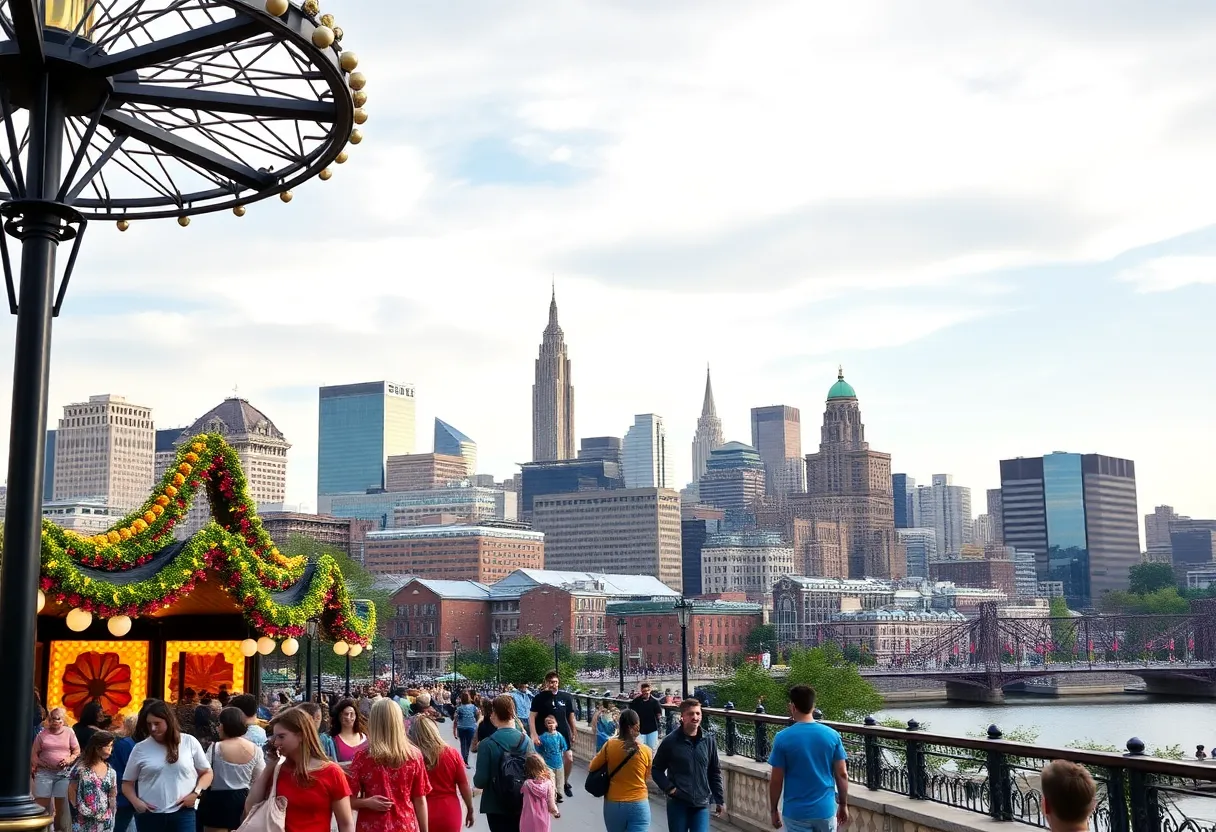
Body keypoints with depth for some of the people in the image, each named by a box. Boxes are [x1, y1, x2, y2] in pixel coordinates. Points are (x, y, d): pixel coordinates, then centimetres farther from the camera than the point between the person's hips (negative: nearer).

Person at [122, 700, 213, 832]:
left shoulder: (189, 742, 4)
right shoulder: (141, 748, 5)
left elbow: (206, 773, 11)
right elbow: (127, 782, 12)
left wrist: (196, 793, -6)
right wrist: (136, 802, -6)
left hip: (182, 814, -1)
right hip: (149, 816, 1)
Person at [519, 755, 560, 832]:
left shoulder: (527, 784, -14)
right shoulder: (548, 784, -13)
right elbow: (551, 804, -8)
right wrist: (556, 812, 13)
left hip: (528, 820, -1)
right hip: (542, 820, 1)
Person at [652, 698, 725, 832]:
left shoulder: (708, 740, 2)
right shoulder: (670, 741, -7)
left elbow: (715, 772, 10)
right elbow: (656, 770, 2)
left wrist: (719, 800, 10)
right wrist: (669, 788, -11)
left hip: (701, 804, 2)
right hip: (677, 803, -2)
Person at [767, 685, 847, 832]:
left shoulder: (783, 738, -11)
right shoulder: (832, 735, -4)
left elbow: (776, 780, -7)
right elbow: (842, 774, 0)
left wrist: (774, 810, 5)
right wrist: (843, 805, 12)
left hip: (796, 812, -2)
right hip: (825, 809, 2)